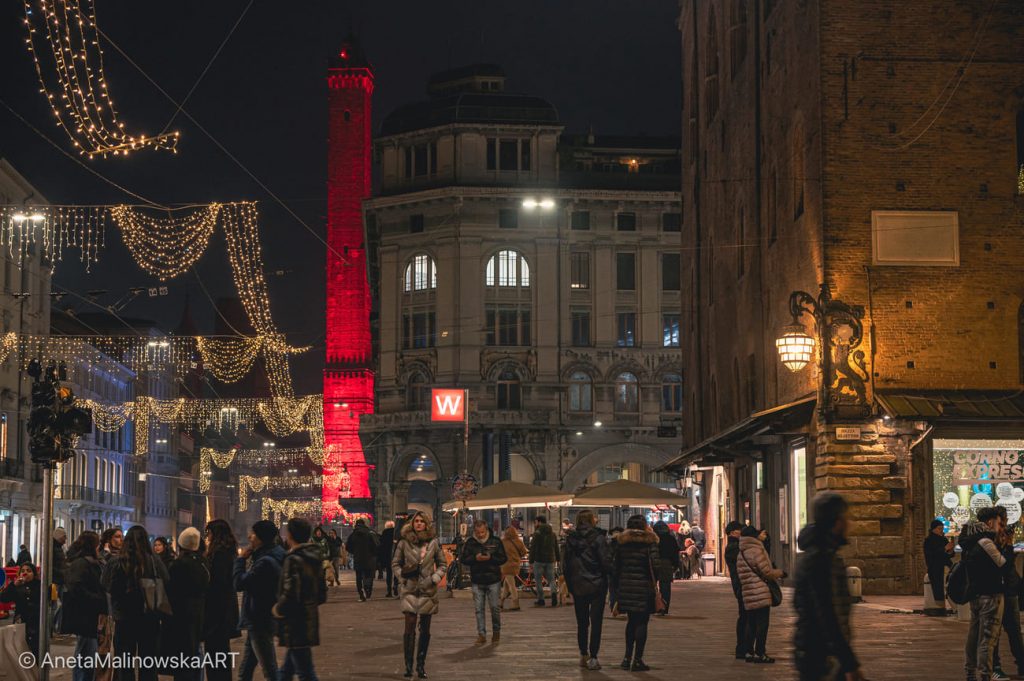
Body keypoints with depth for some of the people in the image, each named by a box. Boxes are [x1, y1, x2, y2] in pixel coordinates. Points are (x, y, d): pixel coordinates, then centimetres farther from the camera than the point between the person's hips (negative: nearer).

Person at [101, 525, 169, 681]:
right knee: (148, 665, 11)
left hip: (123, 619, 0)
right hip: (149, 620, 0)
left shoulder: (114, 562, -10)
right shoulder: (155, 563, -14)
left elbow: (105, 586, 2)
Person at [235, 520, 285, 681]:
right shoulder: (263, 557, 11)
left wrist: (241, 559, -11)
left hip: (261, 623, -11)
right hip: (257, 621, 11)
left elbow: (240, 583, -20)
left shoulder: (265, 562, -23)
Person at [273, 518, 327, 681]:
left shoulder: (293, 560, -17)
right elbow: (322, 596, 17)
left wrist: (277, 609, -8)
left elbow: (290, 596, -25)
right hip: (310, 623, 9)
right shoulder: (313, 559, 10)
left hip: (295, 627, -9)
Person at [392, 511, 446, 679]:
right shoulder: (404, 543, 0)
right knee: (410, 627, -10)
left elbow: (442, 564, 10)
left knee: (425, 630, 6)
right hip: (410, 589, -2)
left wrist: (435, 577, -6)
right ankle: (408, 665, -7)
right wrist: (403, 573, -12)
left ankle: (421, 665, 16)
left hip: (428, 590, 2)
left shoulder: (433, 543, 3)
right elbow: (395, 564, 6)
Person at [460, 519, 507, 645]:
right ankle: (481, 634, 6)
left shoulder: (496, 541, -1)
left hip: (493, 580, -1)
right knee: (479, 609, 1)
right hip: (477, 581, 1)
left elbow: (503, 558, 0)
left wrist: (490, 558, -18)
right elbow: (462, 559, 1)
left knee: (495, 607, 4)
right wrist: (475, 558, -16)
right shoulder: (470, 543, 1)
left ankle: (496, 631, 22)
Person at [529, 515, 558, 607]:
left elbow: (533, 548, -12)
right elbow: (556, 547, 17)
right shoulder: (553, 533, 12)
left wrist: (531, 561, -9)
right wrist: (557, 559, 22)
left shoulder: (537, 533, -9)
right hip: (550, 560, 5)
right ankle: (554, 592, -20)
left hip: (539, 560, -5)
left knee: (538, 580, 6)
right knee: (551, 579, 9)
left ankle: (540, 600, 5)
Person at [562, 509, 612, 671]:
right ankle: (592, 657, -5)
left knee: (582, 623, 15)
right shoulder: (598, 538, -11)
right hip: (597, 586, -4)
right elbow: (606, 561, -14)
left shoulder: (570, 539, 3)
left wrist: (570, 585, 12)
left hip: (577, 587, 4)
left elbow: (565, 565, 5)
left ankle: (583, 655, 20)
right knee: (596, 622, 0)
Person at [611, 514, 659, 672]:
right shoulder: (649, 541, -6)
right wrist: (654, 581, 3)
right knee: (641, 622, 1)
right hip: (643, 587, -4)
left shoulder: (621, 542, 6)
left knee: (631, 621, 18)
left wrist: (616, 587, 11)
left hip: (625, 586, 4)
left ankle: (627, 657, 16)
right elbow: (655, 564, -15)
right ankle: (637, 660, -2)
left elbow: (614, 566, 5)